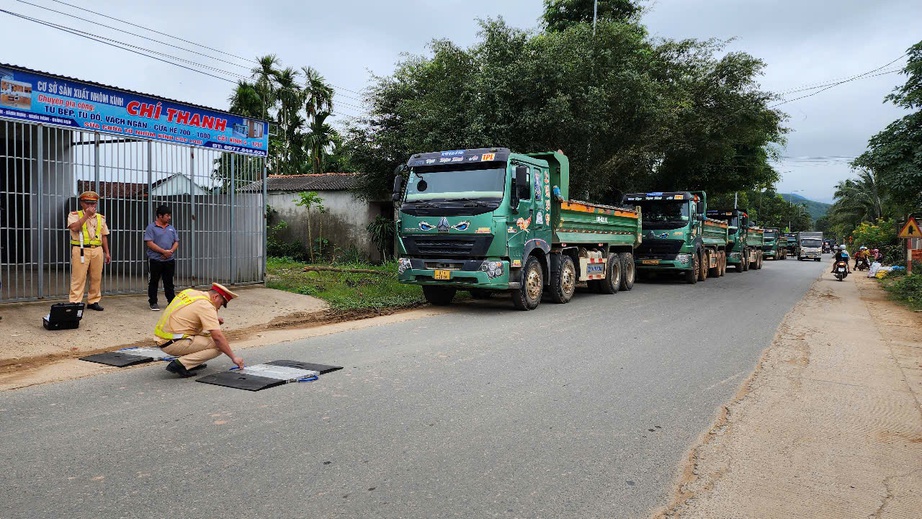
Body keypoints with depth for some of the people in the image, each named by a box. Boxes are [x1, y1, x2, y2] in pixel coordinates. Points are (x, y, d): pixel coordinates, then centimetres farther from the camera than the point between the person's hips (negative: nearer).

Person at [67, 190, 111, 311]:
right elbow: (74, 227, -17)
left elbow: (104, 236, 17)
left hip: (97, 250, 4)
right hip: (81, 250, -4)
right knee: (78, 278, -5)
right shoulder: (74, 215, 3)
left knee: (96, 278, 6)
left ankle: (93, 301, 15)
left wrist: (107, 252, 13)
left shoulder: (100, 218, 16)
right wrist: (87, 215, -15)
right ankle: (75, 302, -1)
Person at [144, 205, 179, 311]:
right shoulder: (151, 227, -4)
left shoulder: (171, 228, 13)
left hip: (169, 260, 5)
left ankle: (172, 301, 17)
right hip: (155, 260, -5)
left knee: (169, 282, 11)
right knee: (153, 282, 4)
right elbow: (150, 243, -13)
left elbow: (176, 242, 13)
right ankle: (153, 303, 11)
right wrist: (164, 251, -17)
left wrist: (171, 251, -8)